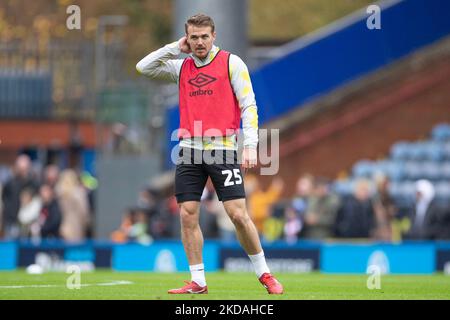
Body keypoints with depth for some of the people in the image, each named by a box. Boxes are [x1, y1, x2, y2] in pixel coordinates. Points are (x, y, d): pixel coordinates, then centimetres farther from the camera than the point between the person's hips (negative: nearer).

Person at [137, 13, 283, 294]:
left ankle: (264, 273, 5)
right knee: (188, 215, -2)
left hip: (222, 148, -4)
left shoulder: (231, 63, 1)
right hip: (190, 150, 4)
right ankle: (198, 281, 4)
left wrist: (250, 146, -11)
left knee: (238, 214, -9)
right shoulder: (181, 67, 14)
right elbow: (143, 67, 11)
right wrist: (175, 48, 6)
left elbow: (249, 106, -2)